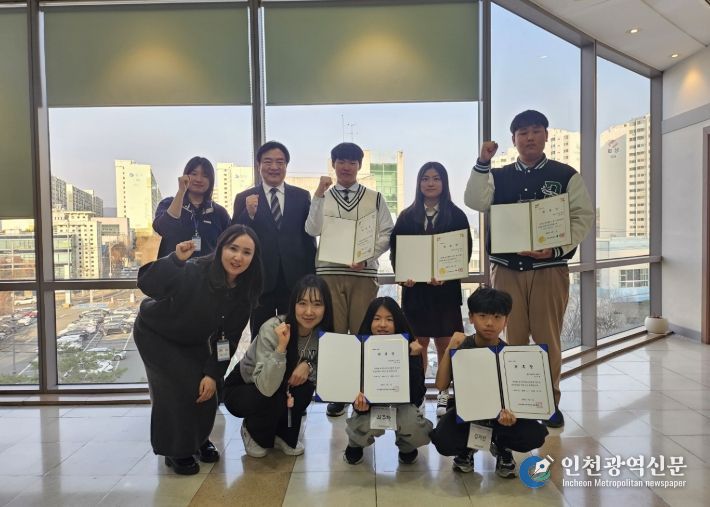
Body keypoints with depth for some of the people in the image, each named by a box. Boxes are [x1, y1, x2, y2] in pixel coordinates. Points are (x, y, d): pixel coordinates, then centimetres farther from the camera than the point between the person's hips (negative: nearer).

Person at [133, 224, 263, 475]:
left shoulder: (244, 293, -18)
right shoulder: (194, 272, -36)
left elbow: (227, 338, -11)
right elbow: (146, 284, -46)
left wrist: (213, 374, -15)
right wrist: (175, 260, -57)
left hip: (192, 341, 5)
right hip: (155, 334, -5)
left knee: (206, 389, -2)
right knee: (179, 387, -16)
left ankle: (199, 439, 27)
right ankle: (176, 450, 7)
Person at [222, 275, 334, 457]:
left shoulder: (323, 332, -17)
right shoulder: (272, 329, -32)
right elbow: (266, 388, -37)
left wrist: (308, 365, -27)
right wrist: (281, 346, -47)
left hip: (283, 387, 4)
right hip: (240, 389, -4)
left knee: (305, 386, -25)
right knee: (275, 399, -32)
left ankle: (283, 434, 3)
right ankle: (252, 432, 2)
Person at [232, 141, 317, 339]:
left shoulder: (302, 196, 7)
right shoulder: (244, 199, 4)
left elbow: (309, 237, 9)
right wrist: (249, 213, -18)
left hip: (294, 281, 1)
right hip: (260, 280, 0)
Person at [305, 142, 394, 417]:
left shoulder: (374, 198, 10)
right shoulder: (322, 197, 10)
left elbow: (386, 234, 5)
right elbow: (313, 230, -5)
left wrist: (367, 257, -9)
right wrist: (318, 195, -12)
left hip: (364, 272, 0)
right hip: (329, 272, 0)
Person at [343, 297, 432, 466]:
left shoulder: (409, 348, -19)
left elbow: (415, 393, -26)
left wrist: (414, 357, -37)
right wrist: (359, 402, -38)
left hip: (401, 403, 0)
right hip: (370, 403, 0)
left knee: (412, 427, -30)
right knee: (369, 426, -32)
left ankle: (407, 448, 10)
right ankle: (355, 444, 9)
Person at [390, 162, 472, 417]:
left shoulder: (456, 215, 4)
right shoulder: (407, 216, 8)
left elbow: (464, 252, -1)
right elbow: (395, 250, 6)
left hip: (445, 287, -1)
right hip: (414, 287, 1)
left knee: (444, 341, 4)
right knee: (418, 342, 6)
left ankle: (444, 393, 16)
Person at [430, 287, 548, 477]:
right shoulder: (461, 348, -10)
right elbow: (441, 385, -18)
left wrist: (508, 411, -37)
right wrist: (450, 349, -27)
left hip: (499, 411, 1)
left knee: (535, 435, -26)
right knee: (443, 442, -30)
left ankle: (501, 446, 10)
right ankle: (468, 446, 10)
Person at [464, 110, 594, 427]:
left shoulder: (565, 175, 4)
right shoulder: (498, 176, 10)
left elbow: (583, 217, 0)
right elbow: (475, 202, -6)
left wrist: (557, 248, -13)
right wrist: (482, 164, -13)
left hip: (549, 268, -1)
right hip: (506, 268, 2)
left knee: (547, 337, 4)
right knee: (512, 337, 7)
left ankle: (550, 402, 19)